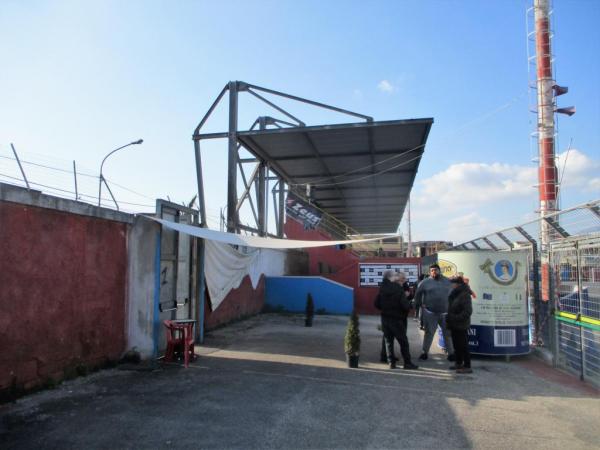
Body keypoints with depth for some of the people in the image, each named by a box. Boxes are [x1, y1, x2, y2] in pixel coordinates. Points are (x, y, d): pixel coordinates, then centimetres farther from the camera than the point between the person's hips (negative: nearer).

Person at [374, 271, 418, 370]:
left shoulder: (382, 289, -2)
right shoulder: (399, 289, -15)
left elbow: (376, 304, 1)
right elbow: (405, 305, -19)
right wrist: (405, 312, 2)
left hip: (385, 318, 4)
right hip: (397, 319, -4)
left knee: (388, 341, 11)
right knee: (403, 341, 6)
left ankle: (391, 362, 11)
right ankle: (407, 363, 9)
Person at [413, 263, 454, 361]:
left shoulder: (447, 281, 7)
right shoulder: (425, 282, 0)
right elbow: (418, 294, 8)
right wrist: (421, 304, 2)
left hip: (445, 312, 2)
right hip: (430, 313, -2)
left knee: (448, 333, 8)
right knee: (429, 333, 6)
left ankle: (451, 353, 20)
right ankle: (425, 352, 16)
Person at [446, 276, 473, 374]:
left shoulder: (465, 295, -18)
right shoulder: (455, 294, 11)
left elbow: (468, 311, -23)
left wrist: (456, 318, -23)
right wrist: (449, 318, 10)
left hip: (461, 326, -9)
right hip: (454, 325, 9)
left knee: (463, 346, -2)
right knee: (457, 345, 18)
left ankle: (467, 367, 5)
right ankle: (459, 363, 30)